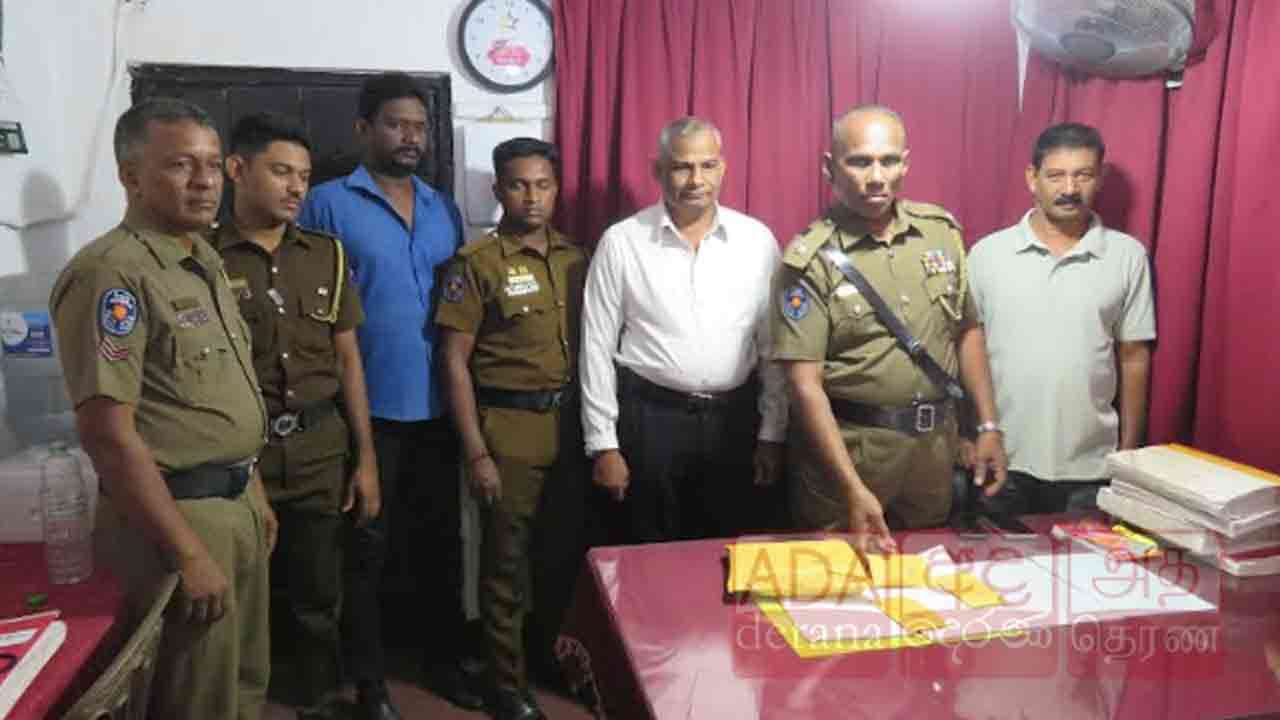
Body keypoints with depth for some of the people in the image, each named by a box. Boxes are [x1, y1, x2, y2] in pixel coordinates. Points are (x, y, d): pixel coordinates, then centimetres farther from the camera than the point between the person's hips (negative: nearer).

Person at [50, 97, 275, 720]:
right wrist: (188, 552, -21)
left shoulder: (205, 262, 10)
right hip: (177, 512, -8)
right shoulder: (110, 273, -18)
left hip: (235, 503, 8)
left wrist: (254, 494, 16)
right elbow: (108, 432, -22)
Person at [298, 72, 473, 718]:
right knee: (366, 547, 8)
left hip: (437, 408, 5)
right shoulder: (328, 204, -5)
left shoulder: (444, 210, 10)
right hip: (366, 410, -5)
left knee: (444, 537, 14)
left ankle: (444, 660, 32)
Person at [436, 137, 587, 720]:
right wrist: (476, 453, -13)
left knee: (571, 548, 15)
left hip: (570, 422, 5)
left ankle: (556, 649, 40)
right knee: (508, 562, 7)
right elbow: (454, 360, -9)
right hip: (508, 427, -4)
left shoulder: (576, 259, 7)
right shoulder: (477, 262, -7)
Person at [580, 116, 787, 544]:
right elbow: (597, 347, -2)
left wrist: (772, 434, 3)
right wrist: (602, 444, -3)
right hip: (649, 418, -1)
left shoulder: (758, 240, 1)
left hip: (735, 419, 2)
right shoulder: (621, 241, -4)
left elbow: (774, 346, 4)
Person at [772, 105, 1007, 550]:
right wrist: (854, 489, -22)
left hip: (934, 443, 5)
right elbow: (804, 383, -17)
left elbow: (967, 330, 13)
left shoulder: (942, 230, 2)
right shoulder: (811, 259, -14)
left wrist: (988, 425, 7)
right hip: (846, 446, -4)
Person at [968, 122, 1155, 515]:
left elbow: (1134, 358, 4)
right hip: (1001, 460, 0)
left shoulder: (1127, 256, 0)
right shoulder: (987, 252, -2)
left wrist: (1129, 451, 5)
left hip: (1089, 465, 1)